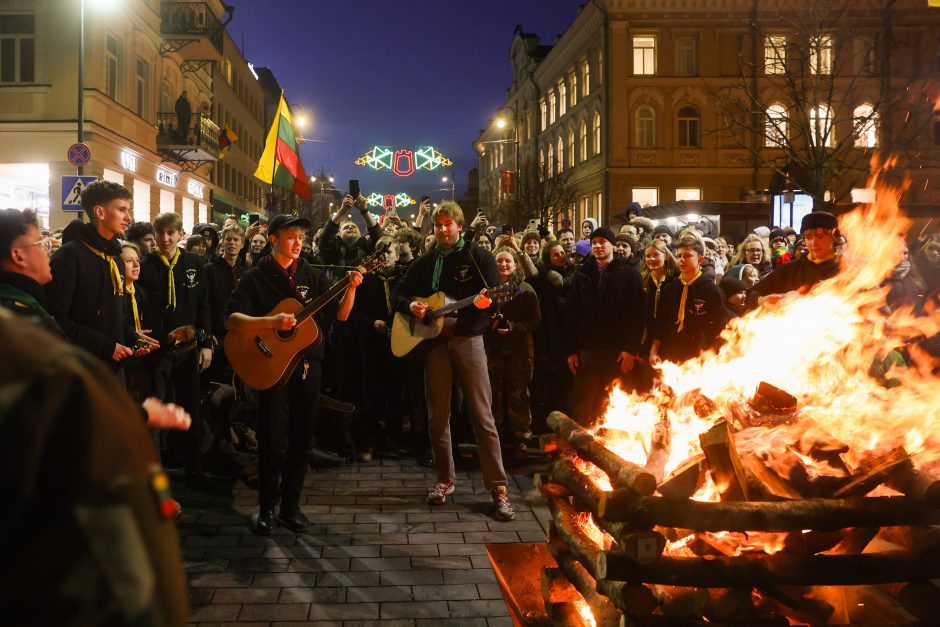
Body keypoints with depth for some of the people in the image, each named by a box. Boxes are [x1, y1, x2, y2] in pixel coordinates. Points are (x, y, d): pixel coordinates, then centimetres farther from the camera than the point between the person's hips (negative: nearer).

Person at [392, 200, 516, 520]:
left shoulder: (479, 257, 2)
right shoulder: (424, 263, 14)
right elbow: (399, 293, 17)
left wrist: (484, 301, -28)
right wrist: (410, 306, -5)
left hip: (468, 339, -4)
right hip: (434, 341, 4)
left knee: (482, 415, -6)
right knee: (438, 416, 8)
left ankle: (498, 487, -4)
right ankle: (445, 480, 21)